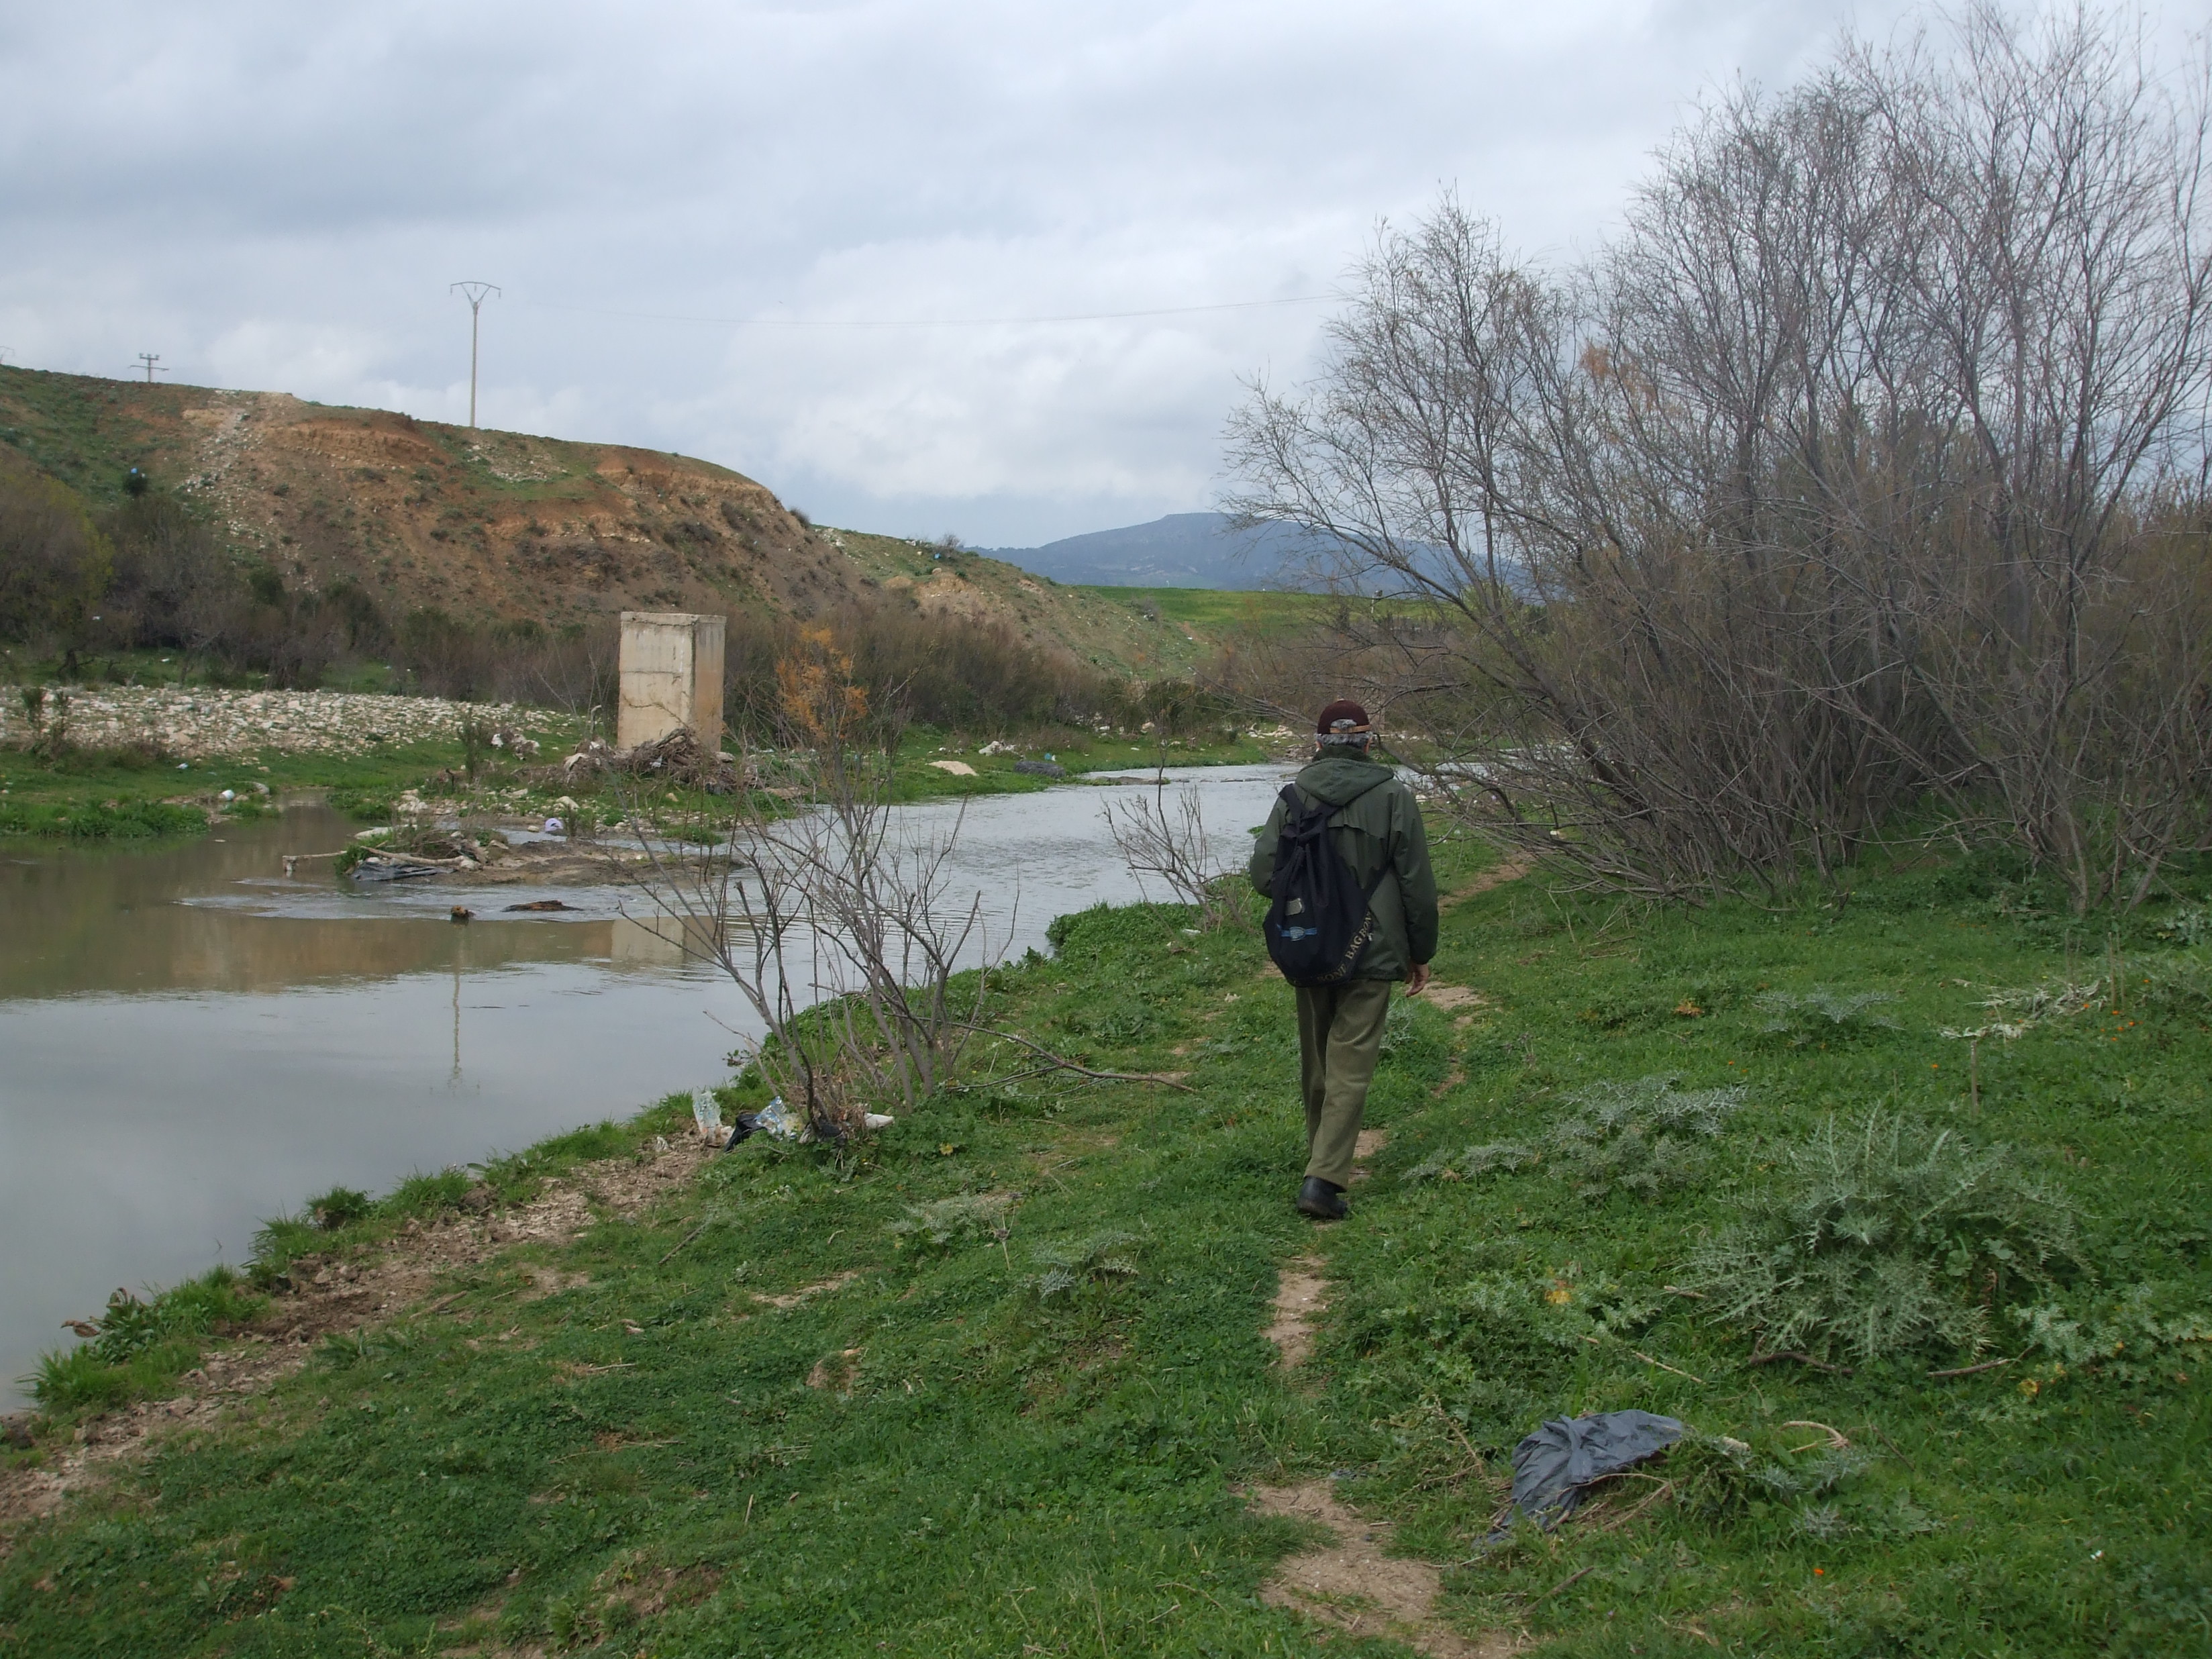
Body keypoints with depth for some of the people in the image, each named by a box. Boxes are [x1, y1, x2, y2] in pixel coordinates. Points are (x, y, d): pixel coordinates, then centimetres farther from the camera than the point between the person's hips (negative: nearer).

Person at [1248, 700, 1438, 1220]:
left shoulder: (1294, 796, -2)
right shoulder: (1394, 797, -6)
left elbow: (1263, 872, -5)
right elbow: (1418, 885, -5)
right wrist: (1421, 952, 7)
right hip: (1372, 955, -3)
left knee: (1316, 1061, 18)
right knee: (1351, 1066, -2)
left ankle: (1323, 1156, 33)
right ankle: (1324, 1177, -11)